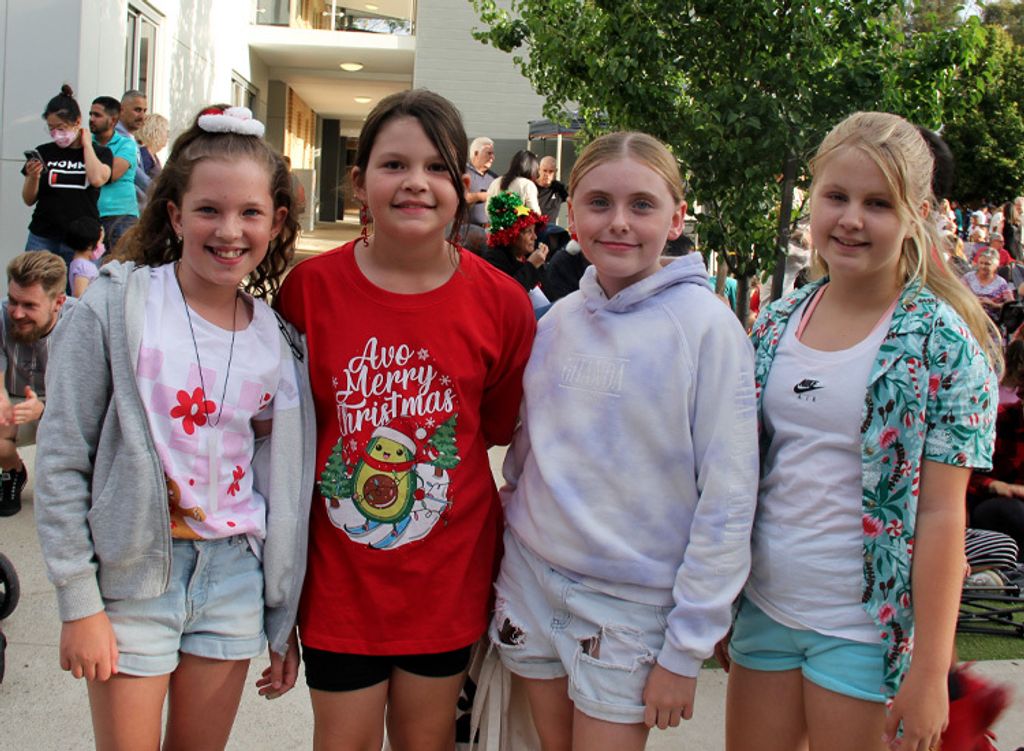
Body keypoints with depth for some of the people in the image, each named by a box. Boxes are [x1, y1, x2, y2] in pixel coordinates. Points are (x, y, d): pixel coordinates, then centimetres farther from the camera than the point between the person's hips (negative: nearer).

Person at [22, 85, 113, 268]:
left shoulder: (100, 153, 8)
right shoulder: (43, 153, 8)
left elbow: (97, 179, -15)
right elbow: (29, 200, 10)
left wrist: (86, 145, -1)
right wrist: (33, 177, -11)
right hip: (43, 238, 1)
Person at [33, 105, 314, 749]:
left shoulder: (280, 340, 1)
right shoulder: (115, 309, -10)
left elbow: (286, 487, 7)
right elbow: (62, 458, -8)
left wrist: (284, 619, 9)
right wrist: (79, 604, -10)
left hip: (235, 576, 3)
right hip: (131, 575, -3)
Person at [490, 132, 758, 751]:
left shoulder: (706, 326, -13)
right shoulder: (557, 320, 3)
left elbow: (728, 498, -14)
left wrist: (687, 647, -13)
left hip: (631, 602, -5)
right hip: (532, 578, 5)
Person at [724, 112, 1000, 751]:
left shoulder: (942, 342, -11)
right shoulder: (776, 325, 3)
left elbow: (942, 514, -13)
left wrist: (929, 671, -14)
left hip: (865, 626, -4)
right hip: (765, 608, 5)